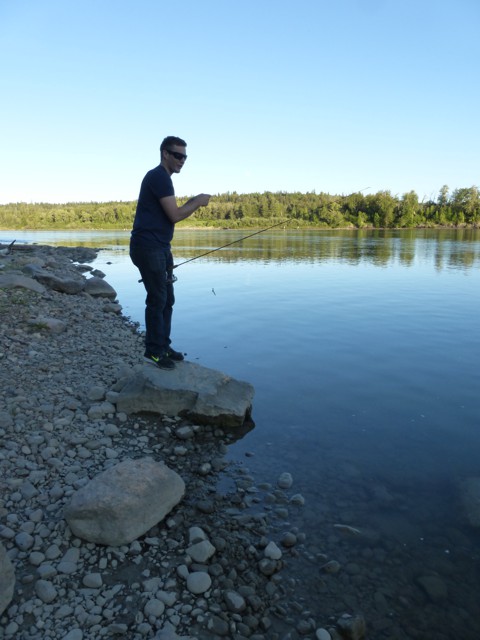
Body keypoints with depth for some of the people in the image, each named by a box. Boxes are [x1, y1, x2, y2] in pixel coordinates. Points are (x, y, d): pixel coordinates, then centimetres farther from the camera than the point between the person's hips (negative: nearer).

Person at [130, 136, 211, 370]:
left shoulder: (162, 177, 20)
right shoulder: (159, 176, -12)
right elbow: (174, 215, -17)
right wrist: (198, 202, -5)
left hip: (159, 247, 10)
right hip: (148, 247, -10)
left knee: (167, 299, 12)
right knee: (157, 299, -7)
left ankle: (163, 346, 20)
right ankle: (153, 351, 3)